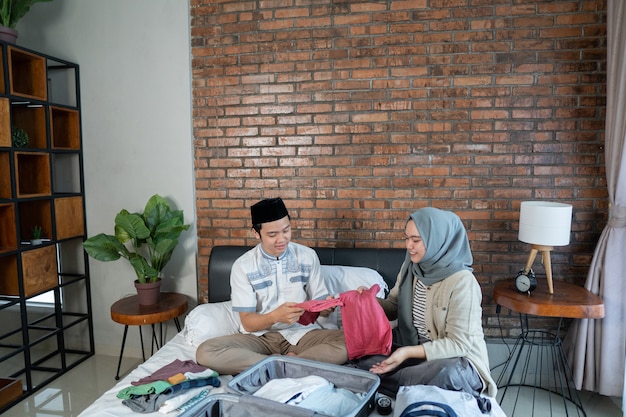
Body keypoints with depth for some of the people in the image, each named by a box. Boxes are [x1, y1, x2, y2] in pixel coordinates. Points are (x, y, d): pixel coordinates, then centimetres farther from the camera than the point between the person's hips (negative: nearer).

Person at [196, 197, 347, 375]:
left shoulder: (308, 256, 0)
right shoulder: (243, 266, -6)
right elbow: (248, 323, -9)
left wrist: (326, 307, -21)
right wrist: (275, 316, -29)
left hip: (302, 333, 1)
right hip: (260, 336, 0)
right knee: (205, 352, -25)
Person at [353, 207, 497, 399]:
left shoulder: (462, 282, -21)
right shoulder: (411, 266, -1)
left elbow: (459, 344, -21)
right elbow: (394, 306, 10)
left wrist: (409, 352, -28)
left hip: (457, 358, -6)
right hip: (412, 346, 7)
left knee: (446, 372, -40)